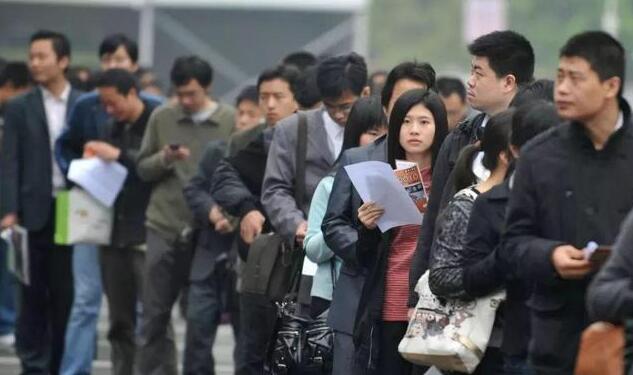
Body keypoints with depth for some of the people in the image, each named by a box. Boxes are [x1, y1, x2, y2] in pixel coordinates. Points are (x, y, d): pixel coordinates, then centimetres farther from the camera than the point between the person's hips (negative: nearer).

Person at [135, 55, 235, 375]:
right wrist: (165, 159, -11)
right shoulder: (162, 118, 6)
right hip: (164, 228, 2)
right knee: (154, 314, 3)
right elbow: (143, 169, 9)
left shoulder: (231, 121, -1)